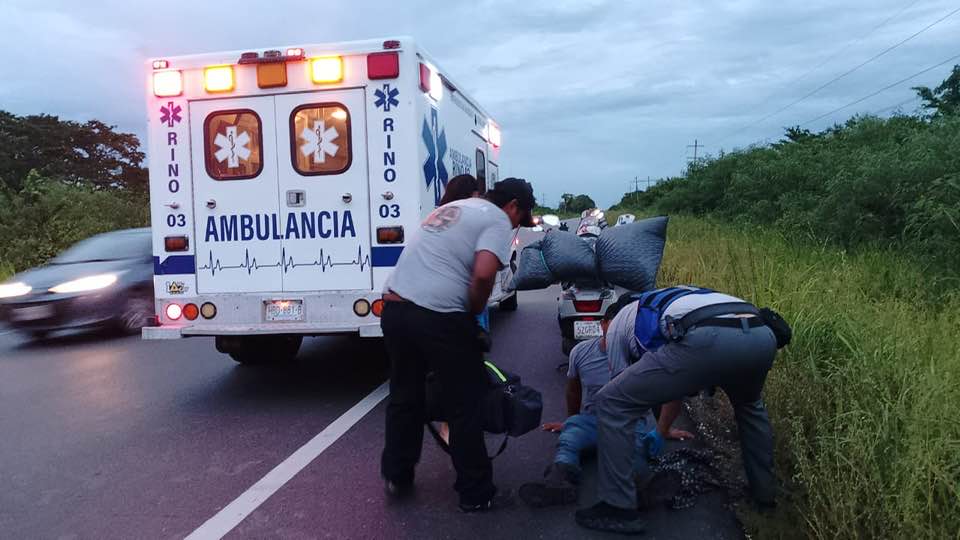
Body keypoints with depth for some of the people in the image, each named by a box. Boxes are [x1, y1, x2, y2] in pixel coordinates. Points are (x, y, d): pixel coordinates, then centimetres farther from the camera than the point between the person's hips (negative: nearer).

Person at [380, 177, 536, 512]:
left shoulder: (452, 208, 25)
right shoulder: (498, 220, 0)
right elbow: (483, 275, -17)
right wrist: (476, 311, 1)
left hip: (394, 307, 8)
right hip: (439, 316, -7)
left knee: (404, 396, 22)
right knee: (464, 407, 7)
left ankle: (396, 477, 34)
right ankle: (476, 494, 18)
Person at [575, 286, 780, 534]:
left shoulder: (619, 323, 29)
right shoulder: (676, 301, 46)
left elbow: (628, 392, 32)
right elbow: (675, 386, 52)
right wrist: (659, 434, 65)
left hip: (707, 342, -7)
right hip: (763, 336, 7)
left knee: (610, 403, 9)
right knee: (749, 405, 43)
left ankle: (620, 508, 13)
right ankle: (764, 490, 48)